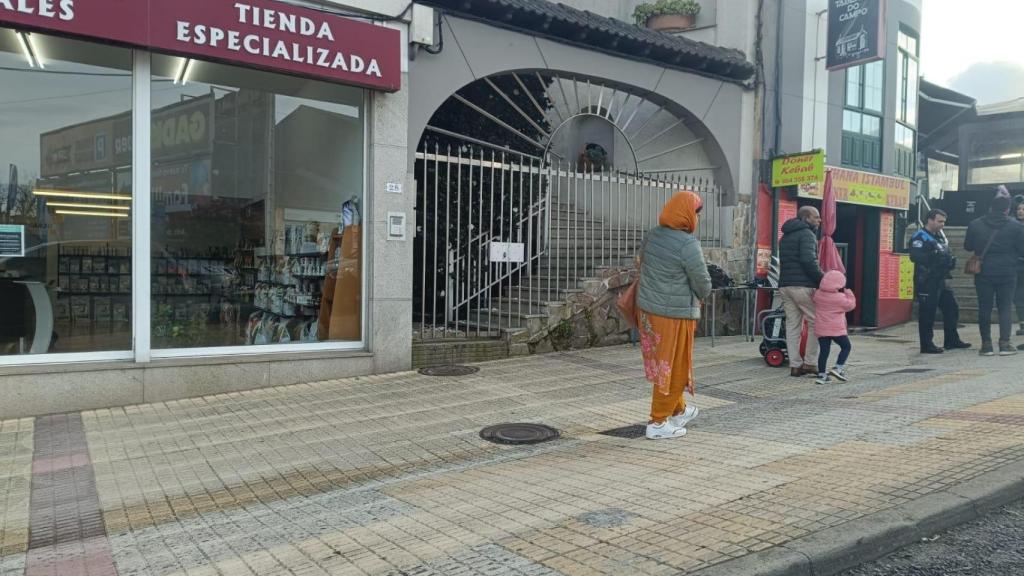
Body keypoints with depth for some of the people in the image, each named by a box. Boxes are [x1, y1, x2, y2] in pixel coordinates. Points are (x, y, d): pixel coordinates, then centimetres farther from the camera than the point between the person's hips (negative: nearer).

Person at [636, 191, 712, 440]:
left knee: (662, 365, 20)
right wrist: (700, 296, 10)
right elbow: (703, 283, -14)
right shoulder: (688, 244, -20)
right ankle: (658, 423, 13)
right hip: (675, 314, -8)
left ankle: (679, 410, 38)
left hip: (647, 309, 8)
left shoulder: (653, 235, 2)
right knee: (673, 368, 6)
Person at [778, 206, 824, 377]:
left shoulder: (785, 236, 22)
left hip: (785, 285, 8)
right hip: (803, 286, -8)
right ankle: (810, 363, 1)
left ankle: (795, 365, 7)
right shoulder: (807, 234, -6)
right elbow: (809, 260, -18)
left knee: (792, 325, 7)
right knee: (816, 323, 3)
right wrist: (821, 280, -12)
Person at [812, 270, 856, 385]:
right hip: (836, 329, -5)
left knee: (823, 350, 7)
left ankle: (821, 374, 5)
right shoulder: (840, 297, -12)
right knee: (846, 346, 13)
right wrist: (848, 292, 9)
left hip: (821, 329, 5)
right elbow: (851, 305, 0)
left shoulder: (817, 294, 1)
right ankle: (838, 368, 0)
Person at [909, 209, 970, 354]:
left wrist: (950, 260, 7)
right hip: (926, 282, -10)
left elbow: (945, 254, 29)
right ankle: (927, 345, 1)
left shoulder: (940, 237, 20)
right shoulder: (919, 237, -10)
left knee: (951, 308, 13)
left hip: (939, 281, 10)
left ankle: (952, 340, 25)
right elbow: (915, 256, -24)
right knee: (927, 313, -5)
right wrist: (935, 257, -23)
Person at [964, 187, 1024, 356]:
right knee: (1005, 307, 7)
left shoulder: (975, 225, -3)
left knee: (984, 308, 5)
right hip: (1007, 274, -1)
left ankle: (986, 344, 5)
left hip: (983, 273, 1)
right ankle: (1004, 343, 3)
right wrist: (1009, 252, 17)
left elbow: (968, 246, 8)